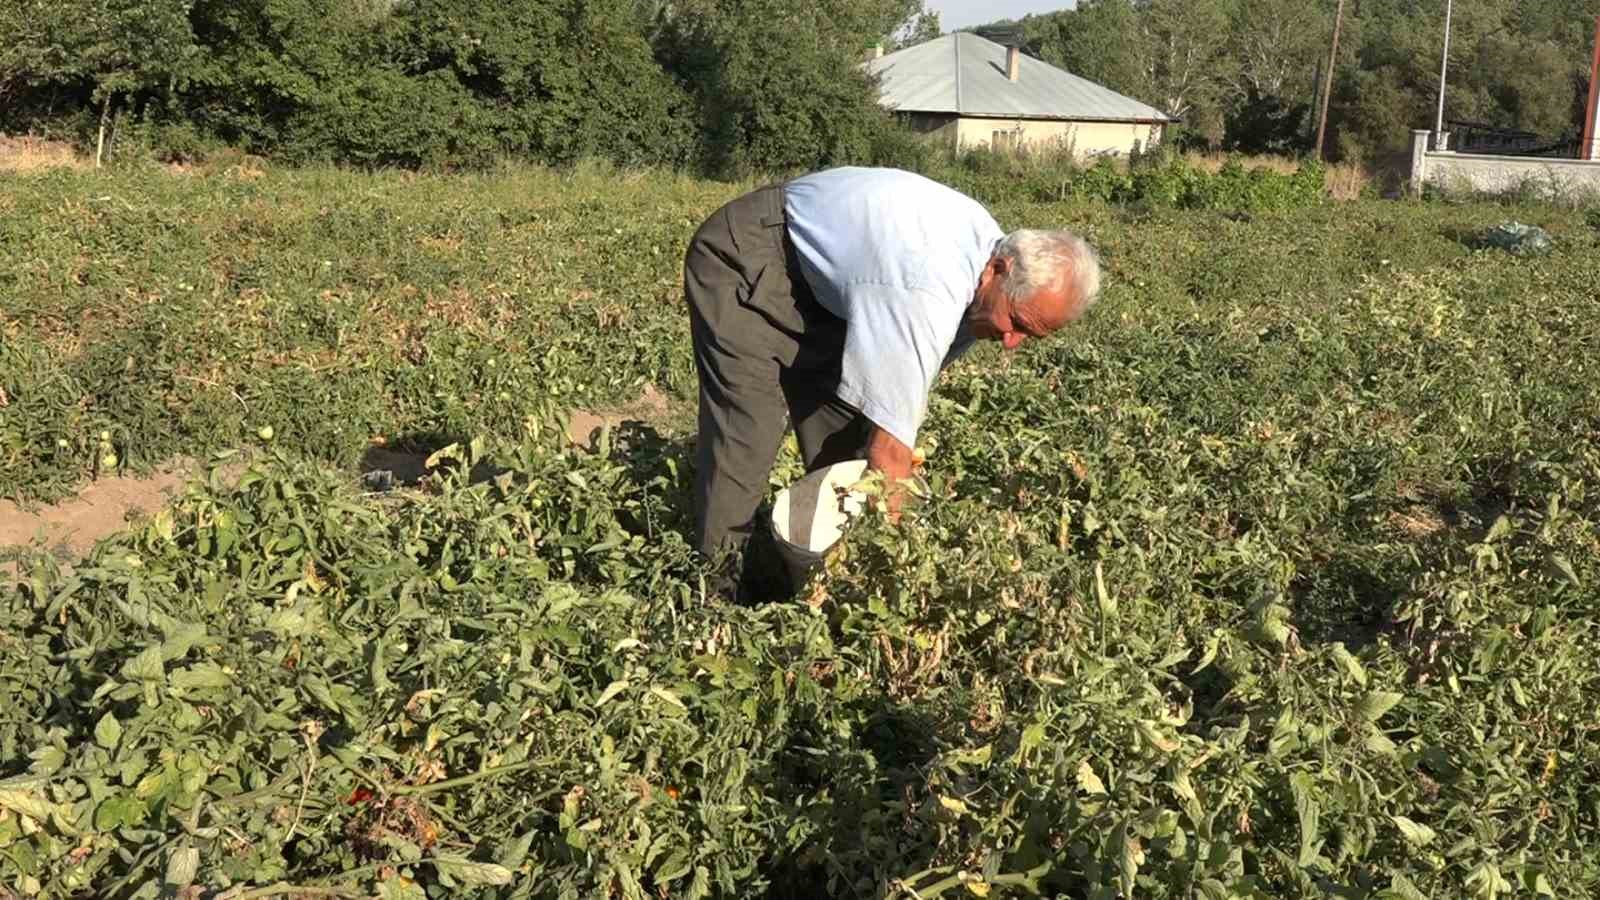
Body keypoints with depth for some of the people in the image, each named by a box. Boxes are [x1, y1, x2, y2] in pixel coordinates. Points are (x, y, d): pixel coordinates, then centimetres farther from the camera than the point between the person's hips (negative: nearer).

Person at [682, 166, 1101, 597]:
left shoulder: (987, 248, -8)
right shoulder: (927, 291, -38)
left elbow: (904, 393, -3)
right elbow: (889, 449, -33)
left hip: (816, 262, 9)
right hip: (742, 257, -9)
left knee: (843, 419, 6)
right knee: (749, 427, -16)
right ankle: (724, 570, -3)